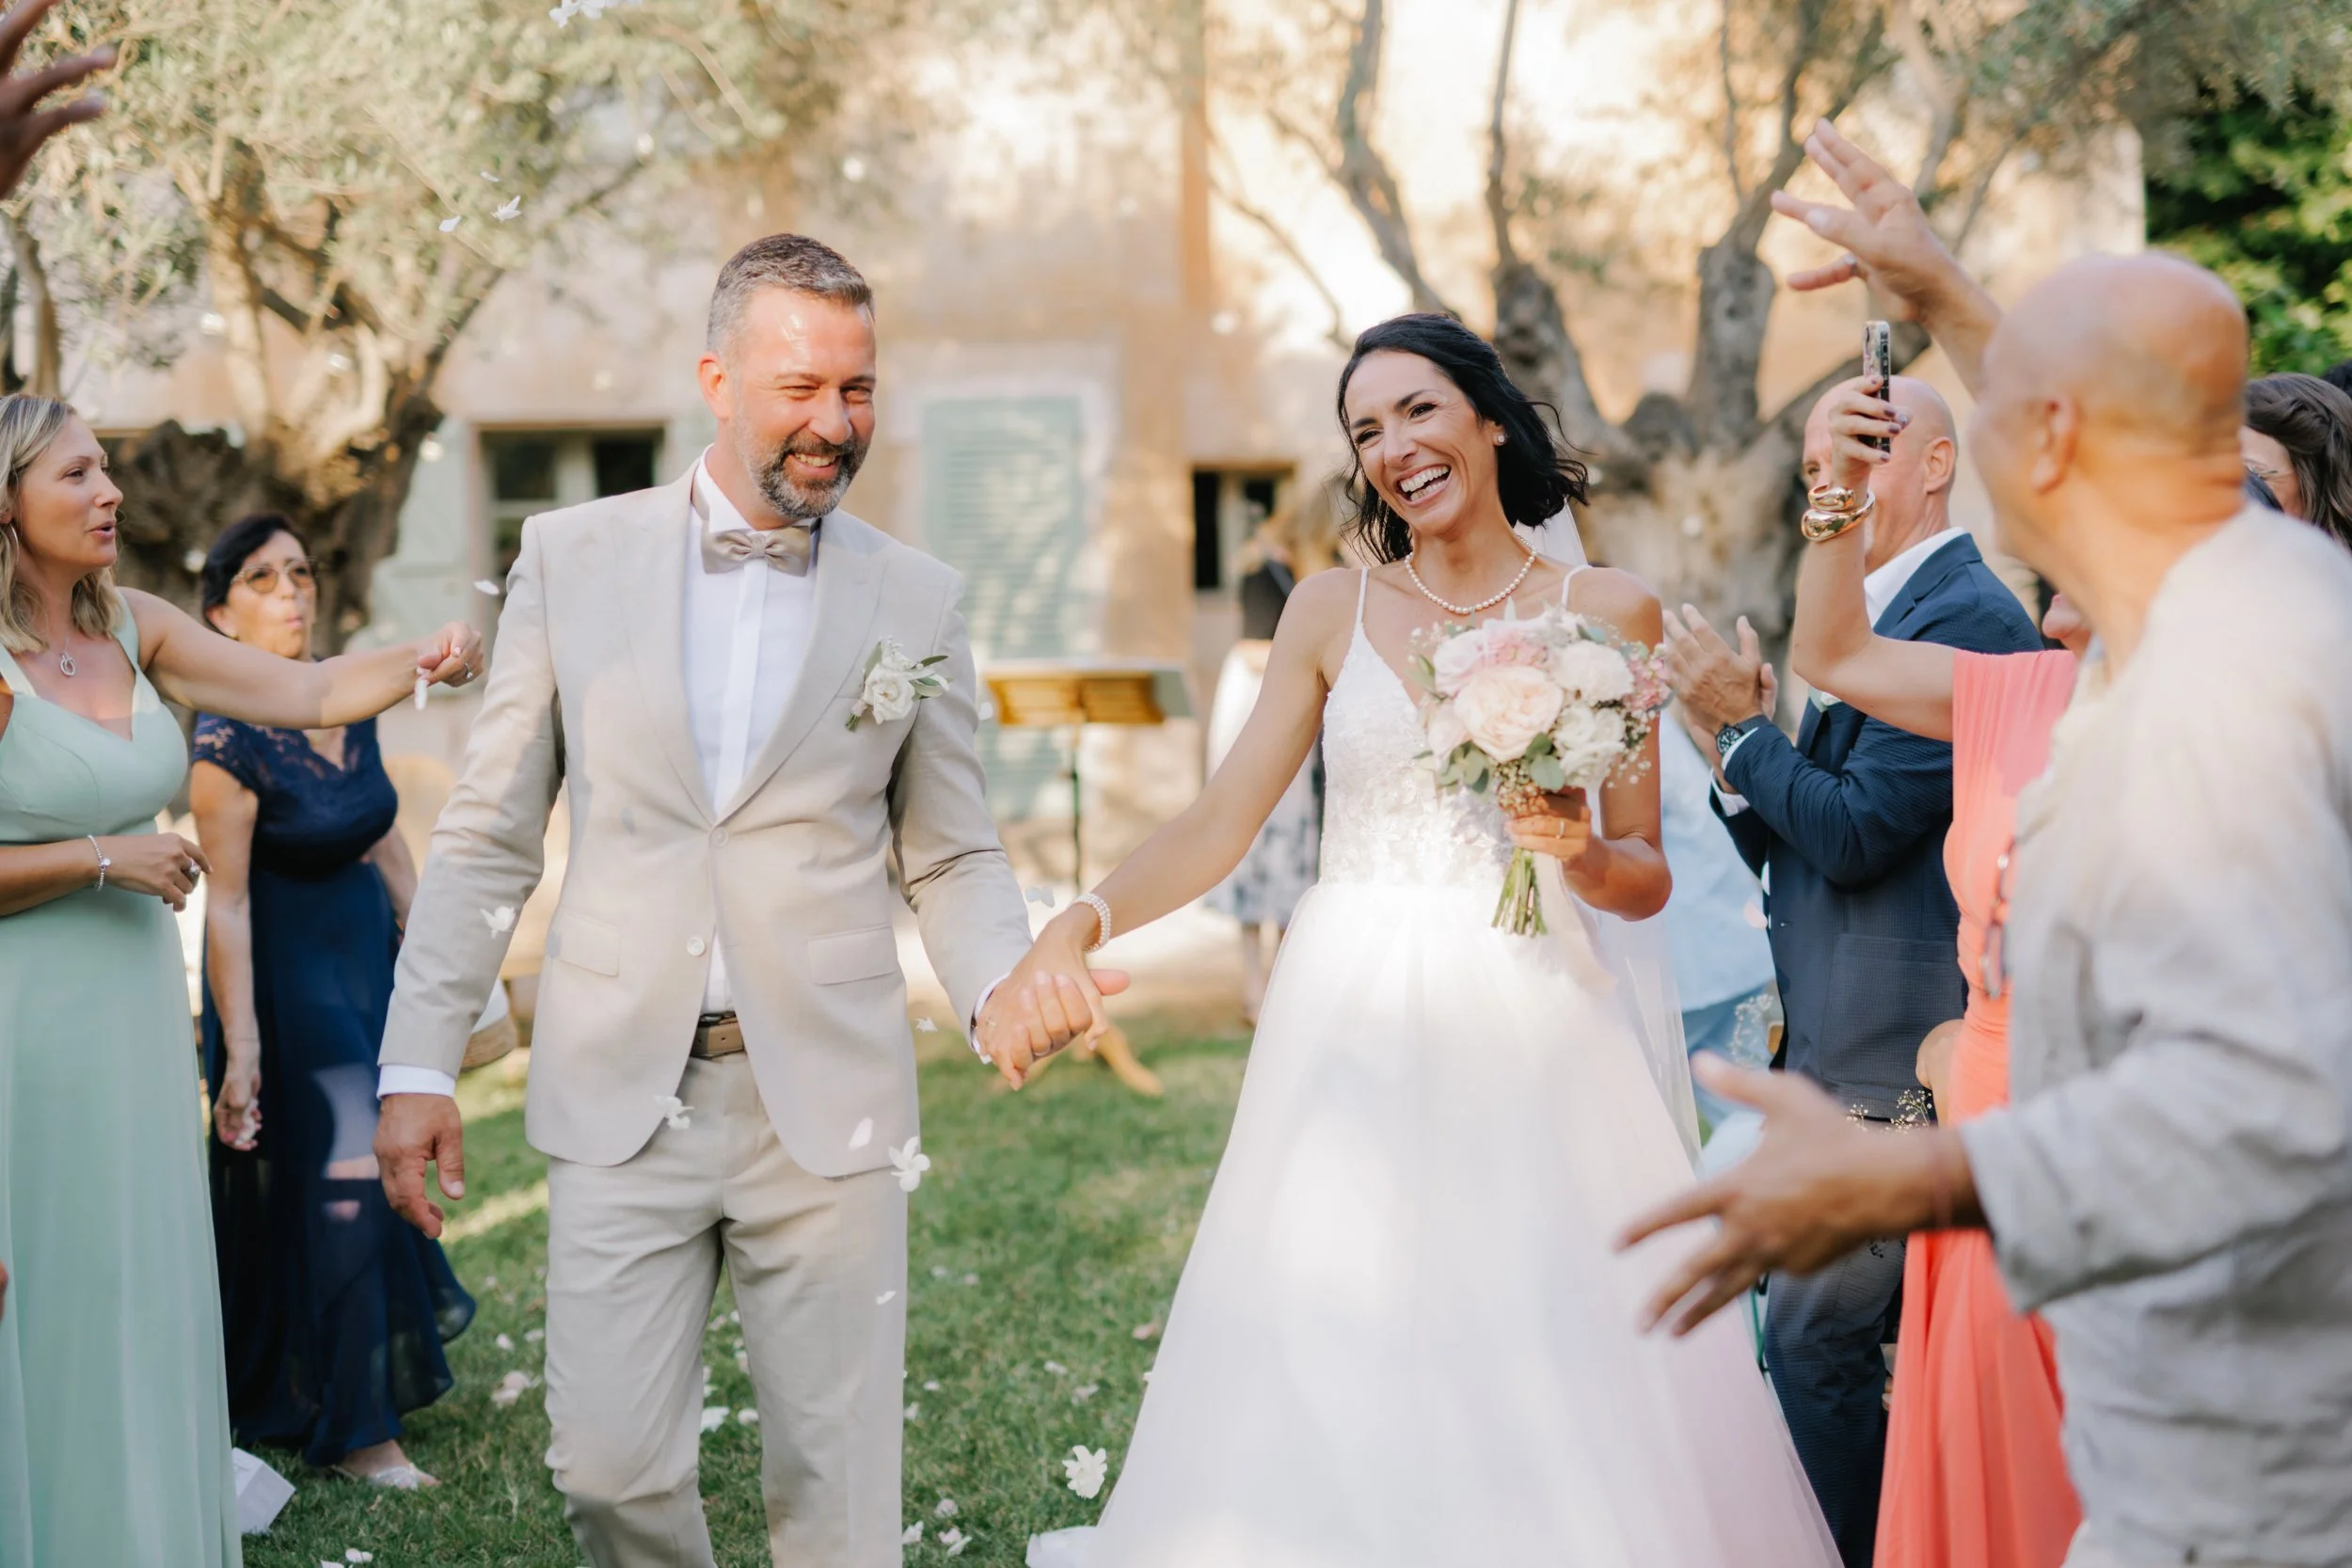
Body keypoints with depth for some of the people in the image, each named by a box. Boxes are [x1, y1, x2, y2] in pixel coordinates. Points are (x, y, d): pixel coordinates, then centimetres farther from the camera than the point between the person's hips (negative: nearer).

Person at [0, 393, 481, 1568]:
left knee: (143, 1301, 14)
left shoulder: (133, 630, 5)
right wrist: (102, 860, -15)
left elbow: (307, 693, 1)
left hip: (135, 1016, 6)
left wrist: (426, 660, -15)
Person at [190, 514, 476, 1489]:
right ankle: (350, 1429, 11)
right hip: (286, 980, -7)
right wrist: (239, 1052, -23)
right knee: (331, 1188, -2)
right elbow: (226, 905, -22)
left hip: (368, 961, 7)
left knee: (377, 1166, 18)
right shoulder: (228, 741, -21)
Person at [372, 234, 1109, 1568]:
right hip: (623, 1095, 0)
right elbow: (492, 835, 5)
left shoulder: (918, 600, 3)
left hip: (827, 1100, 0)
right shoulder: (574, 558, 3)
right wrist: (420, 1062, 1)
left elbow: (951, 855, 8)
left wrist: (1004, 980, -13)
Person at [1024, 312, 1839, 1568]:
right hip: (1351, 1030, 1)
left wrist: (1582, 855, -16)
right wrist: (1088, 918, -14)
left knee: (1559, 1387, -2)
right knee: (1328, 1385, 1)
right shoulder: (1332, 613, 7)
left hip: (1526, 1034, -1)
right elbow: (1221, 821, 2)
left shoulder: (1606, 612, 3)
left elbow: (1646, 878, 5)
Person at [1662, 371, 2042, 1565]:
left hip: (1893, 1062, -10)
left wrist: (1742, 725, -10)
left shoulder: (1966, 617, -14)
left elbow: (1854, 832, -21)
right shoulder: (1890, 619, 16)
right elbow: (1790, 849, 15)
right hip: (1847, 1049, 10)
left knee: (1812, 1337, -3)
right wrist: (1729, 743, 0)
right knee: (1893, 1334, 16)